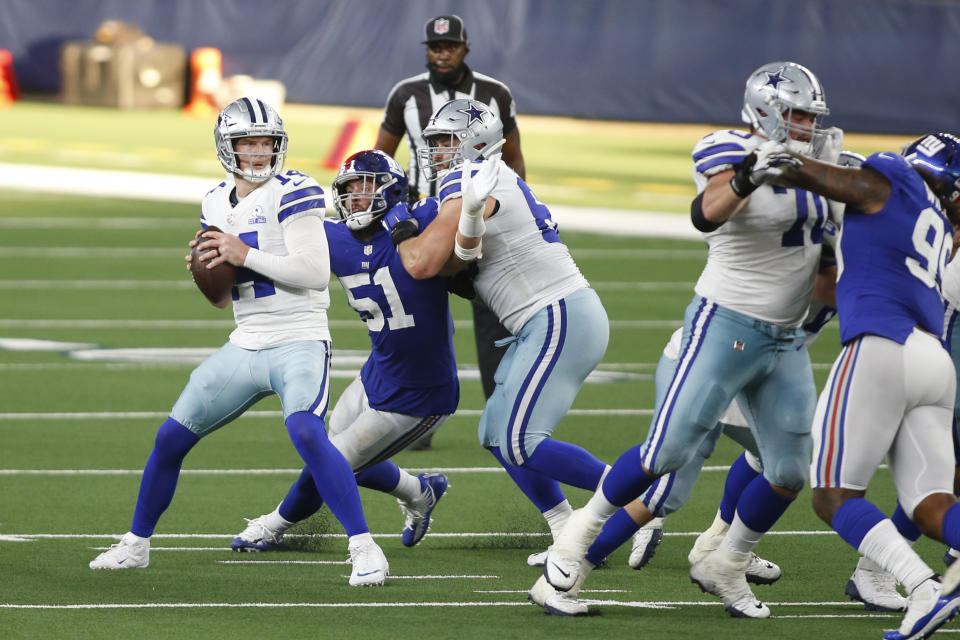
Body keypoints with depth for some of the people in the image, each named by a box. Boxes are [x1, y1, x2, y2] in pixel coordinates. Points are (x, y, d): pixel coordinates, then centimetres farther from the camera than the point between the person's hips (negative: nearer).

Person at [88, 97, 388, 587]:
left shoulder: (292, 193, -11)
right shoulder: (217, 203, 11)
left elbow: (315, 273, -20)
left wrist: (246, 255, -22)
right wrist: (206, 268, -3)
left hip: (299, 345, -7)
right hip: (245, 346, 7)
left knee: (306, 433, -31)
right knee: (171, 438, 9)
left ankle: (365, 550, -25)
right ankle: (135, 545, 28)